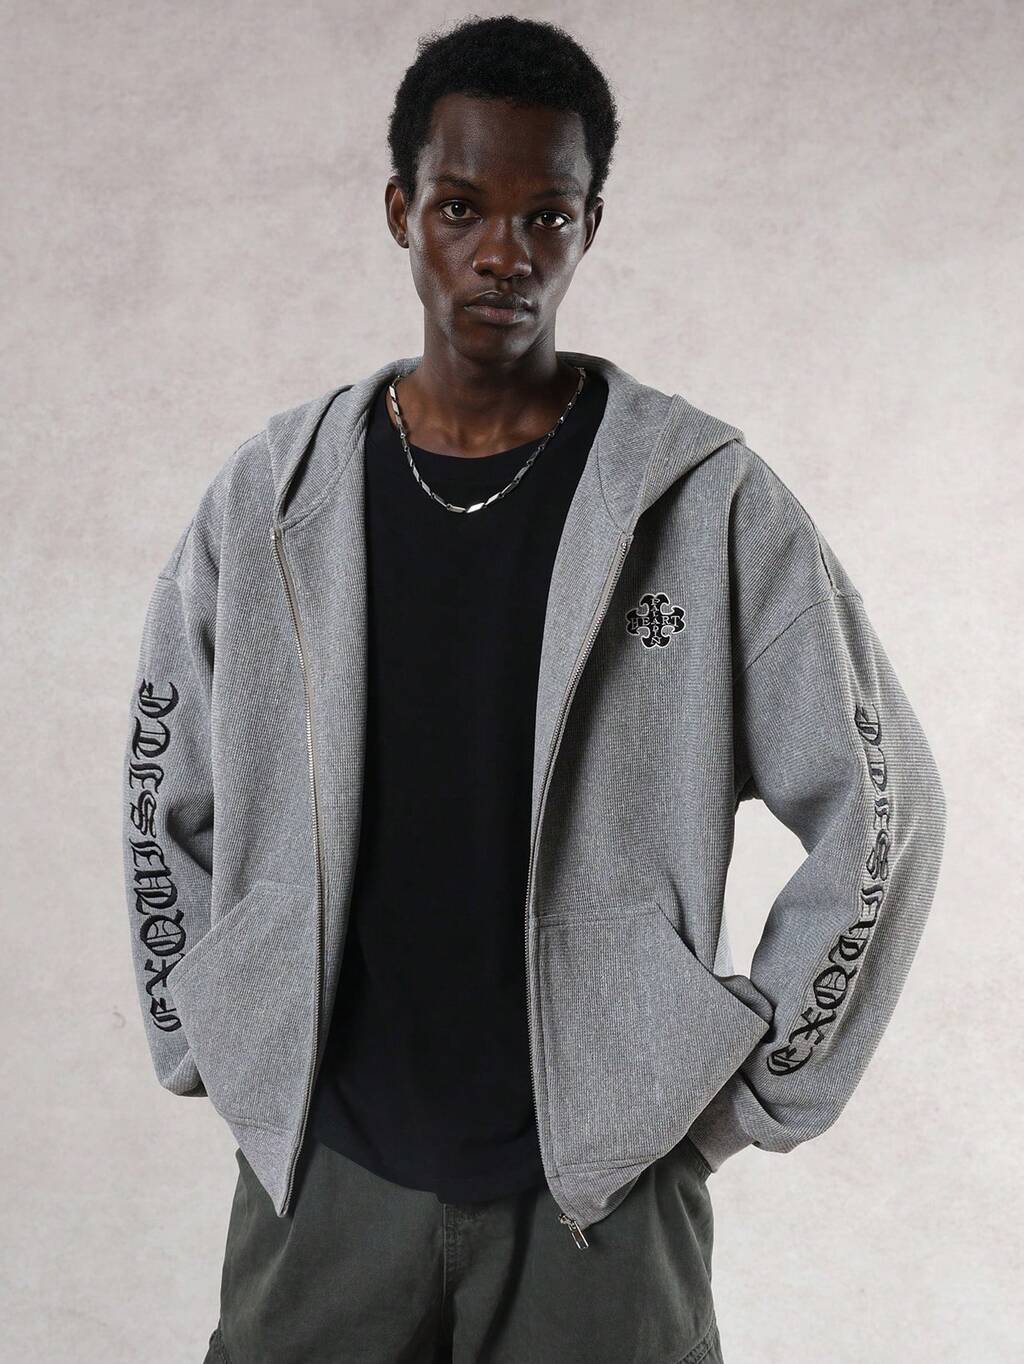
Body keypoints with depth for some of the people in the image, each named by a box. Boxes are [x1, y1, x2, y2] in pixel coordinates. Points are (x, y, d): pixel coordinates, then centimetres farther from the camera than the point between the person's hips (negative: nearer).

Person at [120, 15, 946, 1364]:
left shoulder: (712, 502, -7)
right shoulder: (273, 496, 1)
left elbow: (882, 808, -2)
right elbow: (167, 803, 11)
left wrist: (752, 1091, -1)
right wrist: (211, 1050, 7)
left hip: (604, 1181, -1)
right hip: (321, 1172, 2)